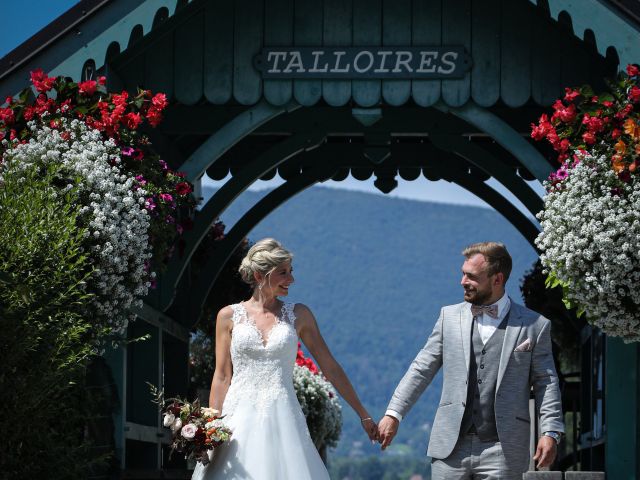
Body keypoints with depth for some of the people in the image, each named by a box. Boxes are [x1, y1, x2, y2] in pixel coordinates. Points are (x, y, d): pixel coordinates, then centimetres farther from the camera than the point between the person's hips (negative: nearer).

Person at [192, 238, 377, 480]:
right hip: (239, 420, -1)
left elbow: (330, 367, 10)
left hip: (283, 420, 1)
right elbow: (222, 377, 5)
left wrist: (363, 414, 10)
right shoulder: (229, 316, 6)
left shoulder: (298, 315, 9)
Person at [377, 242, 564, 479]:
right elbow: (422, 369, 11)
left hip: (502, 451, -2)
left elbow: (546, 382, 5)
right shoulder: (450, 316, 11)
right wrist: (394, 413, 4)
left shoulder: (535, 326, 4)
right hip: (451, 447, 2)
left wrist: (550, 432, -7)